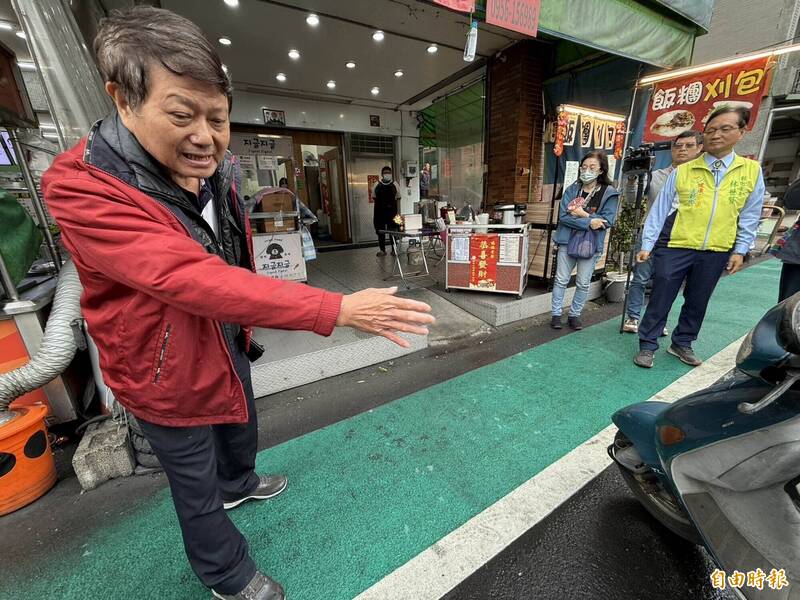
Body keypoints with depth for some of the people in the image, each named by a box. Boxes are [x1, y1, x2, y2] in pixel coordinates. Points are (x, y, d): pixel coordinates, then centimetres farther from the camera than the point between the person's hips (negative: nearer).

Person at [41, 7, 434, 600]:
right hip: (169, 376, -6)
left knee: (242, 429, 31)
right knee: (196, 484, 18)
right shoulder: (82, 189, -29)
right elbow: (196, 281, -43)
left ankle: (239, 483, 66)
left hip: (229, 347, 7)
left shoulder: (217, 175, -5)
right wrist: (339, 309, -47)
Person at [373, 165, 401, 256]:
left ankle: (394, 249, 14)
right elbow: (374, 197, 11)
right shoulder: (377, 185, 5)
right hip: (380, 211, 1)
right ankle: (382, 249, 13)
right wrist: (381, 204, 1)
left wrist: (392, 204, -4)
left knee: (393, 230, 3)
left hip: (392, 211, -1)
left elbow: (398, 198, 7)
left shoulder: (394, 184, 4)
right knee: (380, 230, 4)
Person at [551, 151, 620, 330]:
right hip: (567, 240, 1)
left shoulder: (610, 193, -2)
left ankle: (574, 315, 22)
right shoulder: (572, 190, 1)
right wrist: (589, 222, -17)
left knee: (583, 283, 8)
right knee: (561, 280, 4)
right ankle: (556, 314, 14)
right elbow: (563, 216, -10)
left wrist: (583, 214, -14)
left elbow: (607, 221, -10)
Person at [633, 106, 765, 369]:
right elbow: (659, 209, -1)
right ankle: (647, 346, 12)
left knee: (698, 301, 13)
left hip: (716, 252, 3)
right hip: (674, 248, -3)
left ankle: (681, 343, 30)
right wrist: (647, 245, -4)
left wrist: (740, 250, 4)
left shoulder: (752, 171, 6)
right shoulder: (682, 171, -1)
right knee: (660, 299, 0)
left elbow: (749, 216, 9)